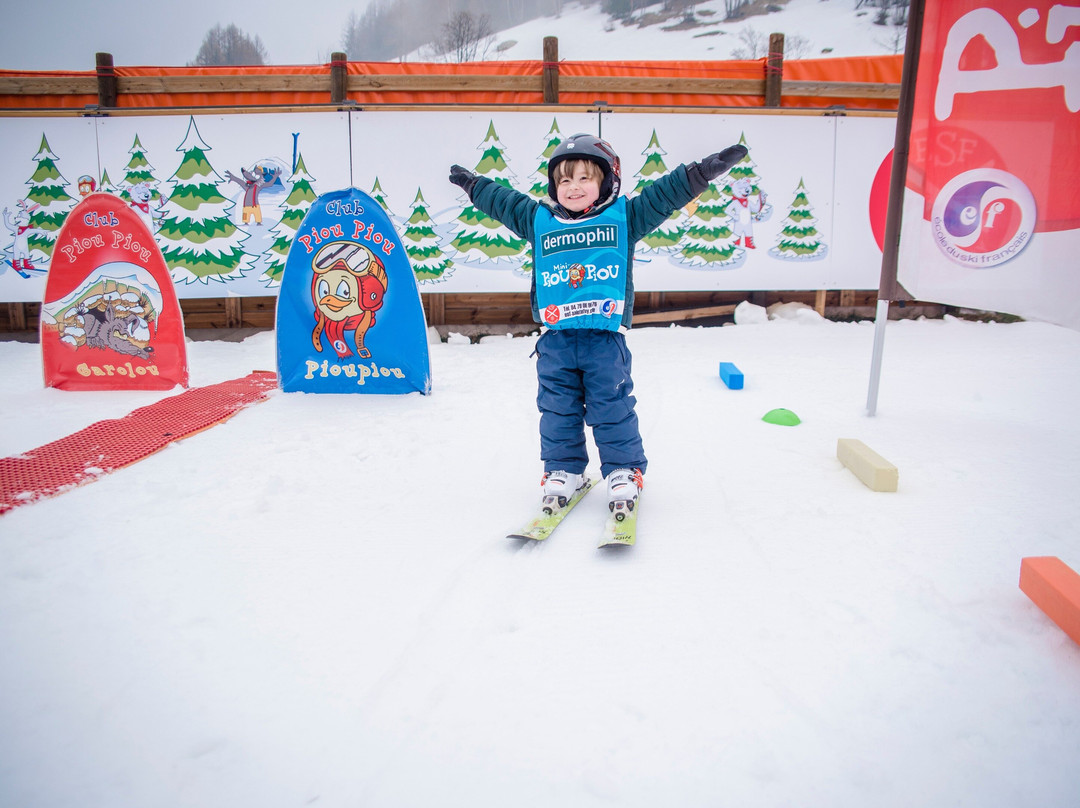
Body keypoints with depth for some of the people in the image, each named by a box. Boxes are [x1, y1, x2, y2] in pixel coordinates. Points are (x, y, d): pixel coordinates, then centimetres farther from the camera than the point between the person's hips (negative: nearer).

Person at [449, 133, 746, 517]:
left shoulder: (624, 217, 6)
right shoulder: (539, 221, 12)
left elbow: (665, 194, 4)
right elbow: (502, 201, 24)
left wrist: (705, 170, -3)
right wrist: (472, 183, 34)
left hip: (606, 336, -2)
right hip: (555, 338, 3)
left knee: (612, 407, 3)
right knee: (558, 408, 9)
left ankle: (624, 471, 17)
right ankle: (562, 470, 23)